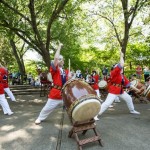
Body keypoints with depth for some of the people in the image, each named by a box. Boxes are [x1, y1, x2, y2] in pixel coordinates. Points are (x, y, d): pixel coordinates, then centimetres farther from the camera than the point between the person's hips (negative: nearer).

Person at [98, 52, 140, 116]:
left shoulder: (122, 76, 10)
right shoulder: (114, 73, -14)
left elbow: (128, 83, 15)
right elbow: (121, 65, -23)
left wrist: (135, 89, 15)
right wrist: (121, 56, -12)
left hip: (121, 91, 9)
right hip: (113, 91, -9)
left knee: (129, 98, 20)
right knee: (107, 103, -17)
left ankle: (132, 110, 43)